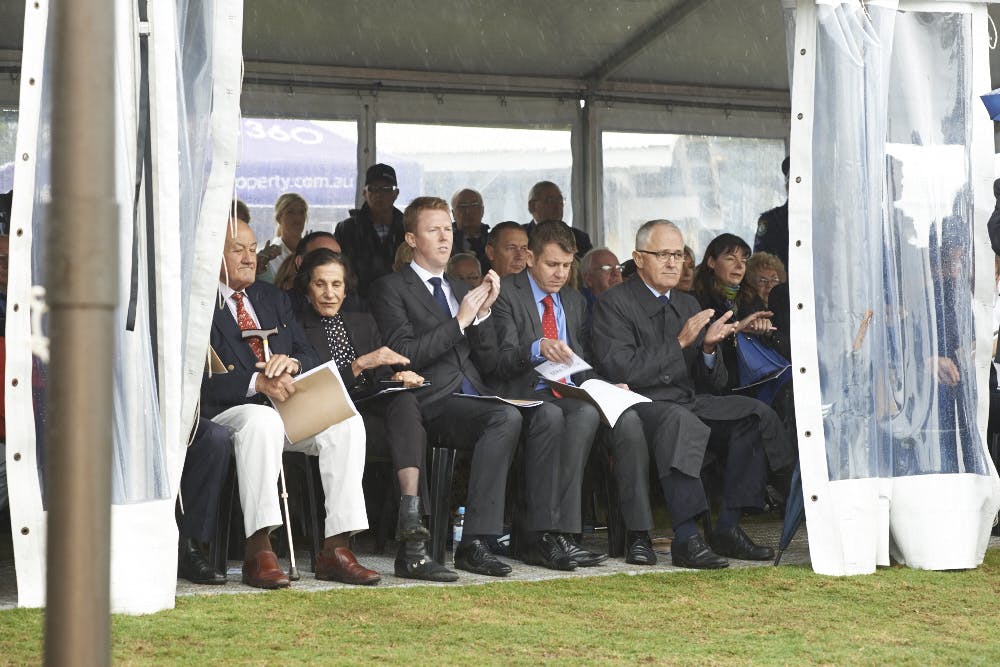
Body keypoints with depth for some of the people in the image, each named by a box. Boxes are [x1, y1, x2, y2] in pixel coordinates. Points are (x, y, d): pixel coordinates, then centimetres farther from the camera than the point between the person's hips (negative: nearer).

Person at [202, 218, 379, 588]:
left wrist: (291, 362, -9)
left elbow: (310, 358, 15)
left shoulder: (273, 298, 22)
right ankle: (258, 551, -38)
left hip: (288, 406, 6)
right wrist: (257, 383, -24)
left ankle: (335, 549, -23)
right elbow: (200, 380, -12)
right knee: (262, 421, -40)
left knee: (347, 424, -21)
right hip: (228, 412, -6)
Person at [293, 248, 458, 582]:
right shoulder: (297, 329, 7)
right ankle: (412, 544, -40)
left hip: (375, 406, 5)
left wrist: (398, 377, -6)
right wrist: (360, 364, -15)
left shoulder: (363, 323, 26)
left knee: (404, 400, -32)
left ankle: (411, 516, -47)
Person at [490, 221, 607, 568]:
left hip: (570, 393, 4)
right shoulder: (506, 293, 1)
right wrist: (538, 348, -31)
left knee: (588, 412, -32)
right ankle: (545, 534, -40)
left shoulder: (575, 301, 22)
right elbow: (503, 362, -10)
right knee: (549, 414, -38)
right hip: (525, 395, -4)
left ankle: (554, 532, -38)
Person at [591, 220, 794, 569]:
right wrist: (679, 343, -15)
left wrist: (709, 347, -7)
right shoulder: (614, 304, -1)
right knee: (680, 420, -38)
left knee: (755, 414, -15)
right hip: (639, 407, -7)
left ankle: (728, 529, -15)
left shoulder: (688, 304, 19)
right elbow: (619, 370, -16)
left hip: (690, 403, 7)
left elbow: (713, 384, 16)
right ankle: (686, 539, -39)